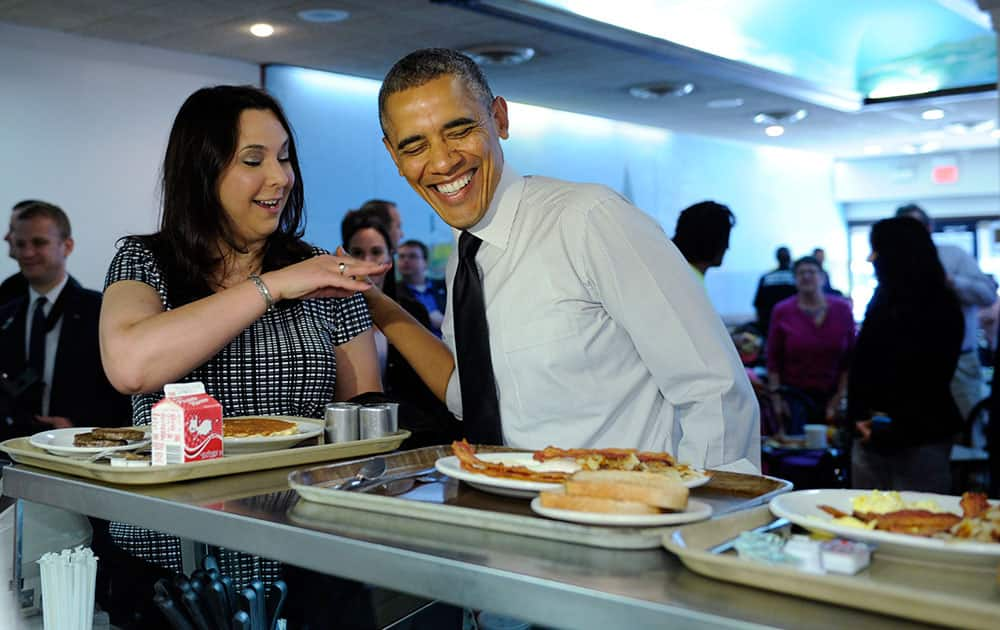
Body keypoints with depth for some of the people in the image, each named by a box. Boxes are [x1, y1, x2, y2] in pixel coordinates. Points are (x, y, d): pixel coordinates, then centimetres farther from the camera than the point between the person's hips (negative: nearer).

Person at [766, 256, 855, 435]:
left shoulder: (842, 309, 5)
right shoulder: (782, 311, 1)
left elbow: (850, 357, 7)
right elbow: (773, 358, 1)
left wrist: (841, 394, 1)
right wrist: (776, 396, -5)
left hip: (831, 395, 2)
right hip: (795, 395, -1)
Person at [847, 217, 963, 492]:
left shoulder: (940, 308, -4)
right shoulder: (883, 300, 15)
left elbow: (930, 378, -10)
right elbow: (860, 364, 10)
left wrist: (898, 428, -17)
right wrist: (858, 417, -3)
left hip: (920, 441, -6)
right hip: (871, 438, 6)